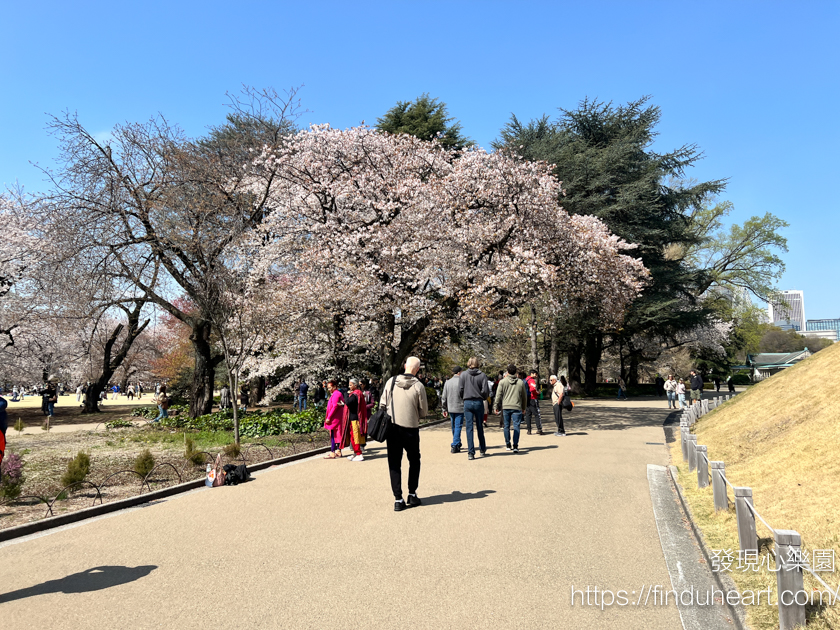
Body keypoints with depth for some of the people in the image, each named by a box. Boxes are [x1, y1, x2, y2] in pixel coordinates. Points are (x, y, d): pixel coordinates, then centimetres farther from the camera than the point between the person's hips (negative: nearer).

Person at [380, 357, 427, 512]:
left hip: (392, 427, 2)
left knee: (394, 463, 8)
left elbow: (382, 404, 3)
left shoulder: (391, 381, -2)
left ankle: (398, 500, 5)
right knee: (414, 460, 18)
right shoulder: (418, 386, -10)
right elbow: (423, 412, -3)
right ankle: (412, 495, 18)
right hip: (410, 429, -2)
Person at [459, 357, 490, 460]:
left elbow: (460, 390, -3)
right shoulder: (482, 375, -5)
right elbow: (485, 391, -8)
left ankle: (471, 453, -1)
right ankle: (483, 450, 24)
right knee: (480, 427, 13)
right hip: (479, 403, 0)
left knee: (469, 427, 2)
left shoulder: (463, 375, -2)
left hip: (467, 403, 0)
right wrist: (483, 398, 12)